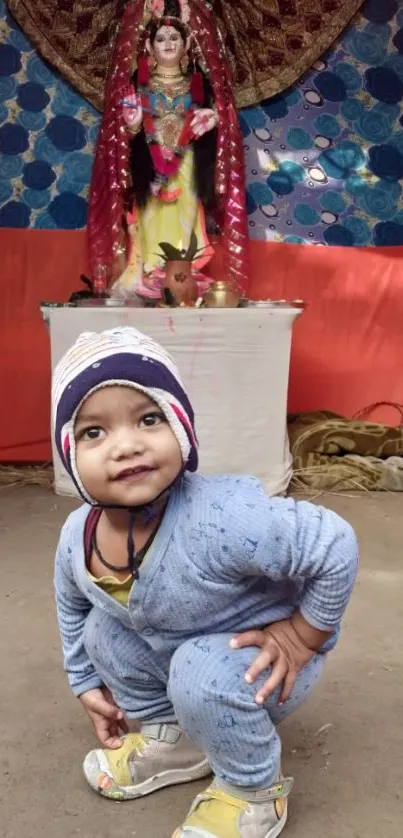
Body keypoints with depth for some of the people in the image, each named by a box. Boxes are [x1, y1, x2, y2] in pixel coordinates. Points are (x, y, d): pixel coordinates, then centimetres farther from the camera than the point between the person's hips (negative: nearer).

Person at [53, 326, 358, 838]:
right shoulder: (76, 538, -17)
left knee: (203, 673, -31)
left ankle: (254, 792, -1)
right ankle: (173, 739, 17)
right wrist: (88, 684, 13)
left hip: (262, 662, -6)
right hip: (174, 650, 7)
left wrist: (300, 637, -23)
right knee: (103, 629, -3)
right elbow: (72, 608, 7)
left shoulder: (219, 518, -41)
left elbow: (337, 547, -34)